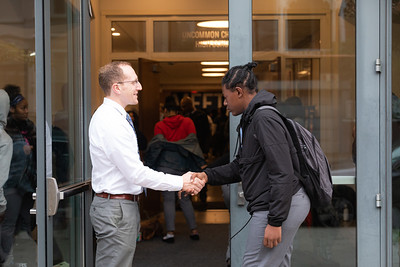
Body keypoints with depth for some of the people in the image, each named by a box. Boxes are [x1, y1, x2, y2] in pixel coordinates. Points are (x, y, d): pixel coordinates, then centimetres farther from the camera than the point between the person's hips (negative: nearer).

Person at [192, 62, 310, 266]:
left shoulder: (265, 119, -18)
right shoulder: (250, 120, 17)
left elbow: (282, 173, -24)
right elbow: (240, 166, 22)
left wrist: (275, 222, -24)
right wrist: (208, 175, 9)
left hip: (280, 206, -11)